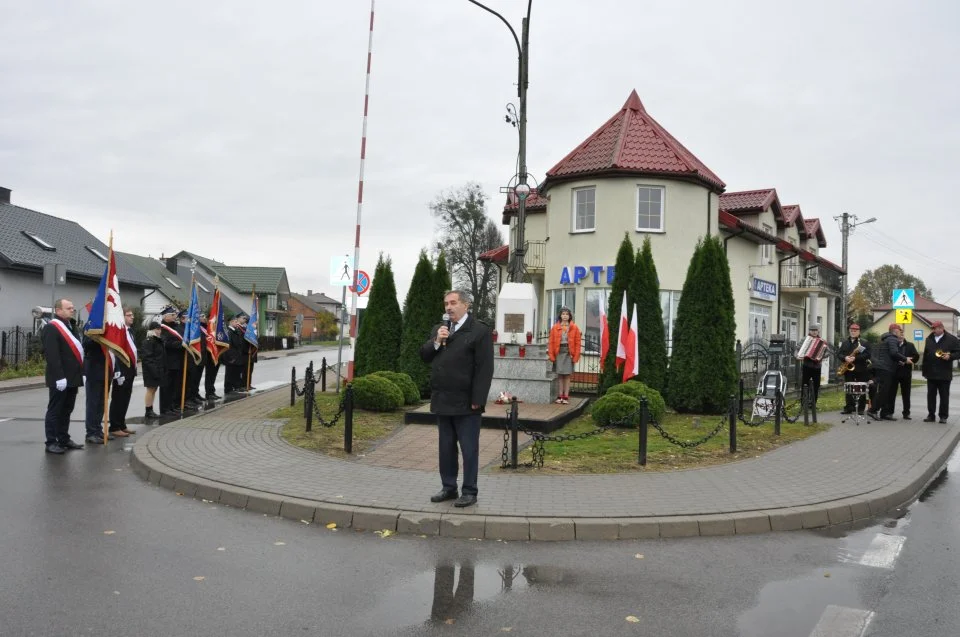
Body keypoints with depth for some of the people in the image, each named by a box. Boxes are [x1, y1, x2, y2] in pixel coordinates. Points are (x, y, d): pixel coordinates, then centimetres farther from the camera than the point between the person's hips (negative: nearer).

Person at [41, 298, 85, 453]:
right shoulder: (51, 328, -12)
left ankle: (64, 439, 23)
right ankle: (51, 442, 3)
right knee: (55, 411, -2)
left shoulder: (70, 327, 18)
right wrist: (59, 377, -24)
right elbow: (52, 355, -20)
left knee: (66, 410, 15)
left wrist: (80, 373, 16)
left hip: (72, 377, 9)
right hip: (60, 379, -9)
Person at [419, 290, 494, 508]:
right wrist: (436, 341, -7)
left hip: (466, 403, -7)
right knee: (446, 447, 14)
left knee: (469, 449, 2)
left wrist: (477, 400, -17)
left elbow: (485, 369, -13)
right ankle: (448, 487, 25)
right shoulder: (439, 329, 14)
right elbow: (424, 356, 12)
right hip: (443, 401, 7)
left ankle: (469, 492, 11)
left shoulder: (480, 331, -8)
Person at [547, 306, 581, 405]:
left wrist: (575, 356, -7)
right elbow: (551, 342, 2)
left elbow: (577, 343, -1)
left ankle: (566, 396, 5)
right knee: (560, 375, 4)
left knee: (567, 375, 1)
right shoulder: (555, 328, 4)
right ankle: (560, 396, 9)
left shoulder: (574, 328, 3)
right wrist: (551, 355, -6)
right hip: (558, 353, 1)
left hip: (569, 353, -1)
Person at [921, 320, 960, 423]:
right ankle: (931, 415, 14)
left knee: (944, 396, 3)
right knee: (931, 395, 8)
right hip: (931, 373, 4)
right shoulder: (929, 339, 12)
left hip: (944, 374, -4)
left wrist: (950, 356, -21)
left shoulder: (951, 339, -3)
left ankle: (943, 416, 9)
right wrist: (924, 369, 12)